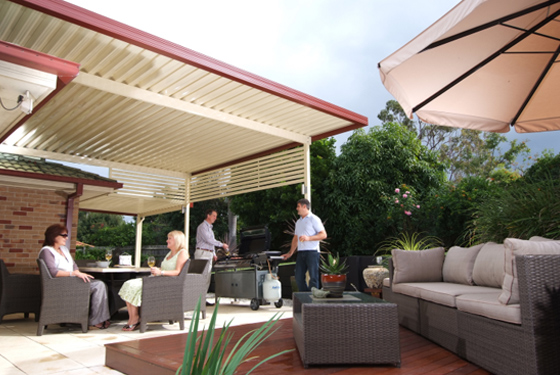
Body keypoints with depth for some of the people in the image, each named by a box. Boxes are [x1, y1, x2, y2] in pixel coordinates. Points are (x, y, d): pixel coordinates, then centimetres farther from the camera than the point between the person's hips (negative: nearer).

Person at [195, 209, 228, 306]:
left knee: (207, 276, 7)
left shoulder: (210, 227, 21)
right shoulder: (202, 226, -8)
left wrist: (214, 254, 20)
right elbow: (209, 240, -16)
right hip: (202, 253, -9)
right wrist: (222, 245, -12)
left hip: (209, 254, 9)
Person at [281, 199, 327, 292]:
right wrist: (290, 253, 20)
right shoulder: (298, 222, 22)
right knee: (299, 278, 5)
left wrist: (308, 238, -17)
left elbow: (323, 235, -8)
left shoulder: (314, 219, 0)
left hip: (312, 252, -7)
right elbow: (295, 238, 26)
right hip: (301, 252, 7)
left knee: (313, 278, -6)